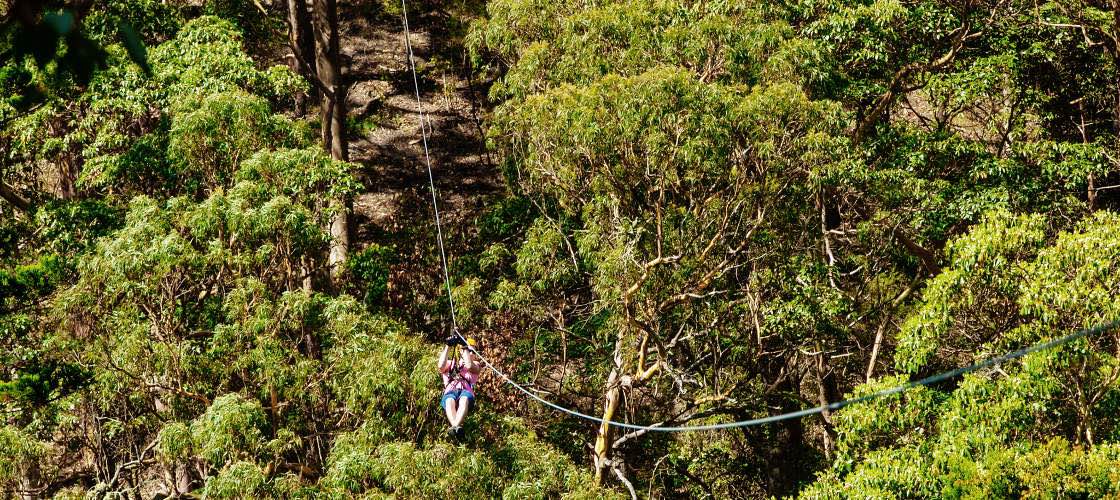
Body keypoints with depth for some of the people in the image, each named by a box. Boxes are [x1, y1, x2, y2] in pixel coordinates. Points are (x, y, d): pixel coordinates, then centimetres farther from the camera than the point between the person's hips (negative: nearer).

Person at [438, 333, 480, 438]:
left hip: (466, 392, -1)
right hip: (449, 392, 1)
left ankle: (455, 427, -64)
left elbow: (469, 366, 3)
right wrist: (448, 347, 6)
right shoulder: (450, 363, 32)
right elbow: (441, 366, 6)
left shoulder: (475, 364, 29)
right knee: (450, 401, -38)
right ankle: (457, 428, -63)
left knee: (464, 399, -39)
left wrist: (464, 346, 7)